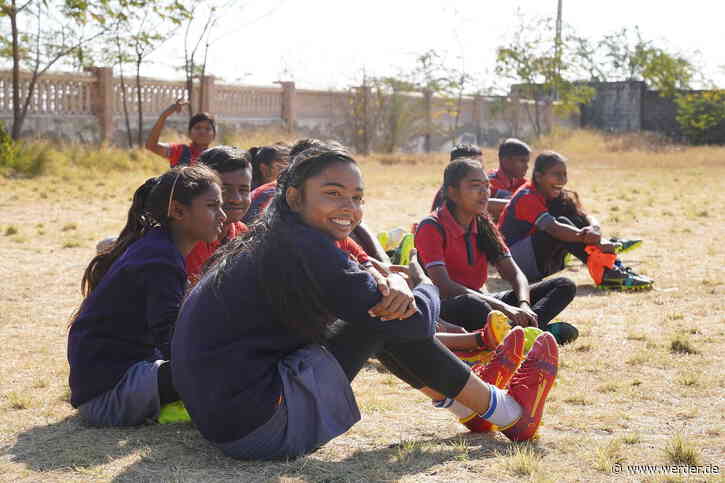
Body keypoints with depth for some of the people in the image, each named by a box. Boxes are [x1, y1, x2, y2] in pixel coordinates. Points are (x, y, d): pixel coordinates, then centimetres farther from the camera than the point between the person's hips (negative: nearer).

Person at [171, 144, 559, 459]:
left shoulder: (270, 242, 12)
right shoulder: (303, 246, -18)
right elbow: (414, 321, -18)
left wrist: (391, 284, -11)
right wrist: (425, 286, 6)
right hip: (258, 429, -9)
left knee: (389, 307, 16)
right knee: (388, 320, -2)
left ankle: (475, 394, 28)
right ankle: (507, 413, 12)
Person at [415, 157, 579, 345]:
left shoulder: (484, 226, 11)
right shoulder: (431, 227, -11)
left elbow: (514, 273, 3)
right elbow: (443, 286, -24)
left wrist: (524, 306, -20)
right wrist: (501, 306, -30)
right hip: (443, 310, -8)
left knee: (564, 286, -4)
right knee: (472, 304, -44)